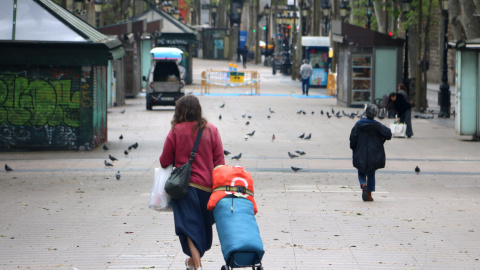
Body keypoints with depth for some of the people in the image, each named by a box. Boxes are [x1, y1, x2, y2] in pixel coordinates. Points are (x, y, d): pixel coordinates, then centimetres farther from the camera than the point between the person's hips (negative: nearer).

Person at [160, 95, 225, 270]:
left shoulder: (176, 131, -5)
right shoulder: (211, 130, 2)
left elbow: (165, 161, -1)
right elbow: (219, 160, 1)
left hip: (184, 184, -3)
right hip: (206, 186, 3)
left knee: (190, 225, -5)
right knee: (202, 224, 17)